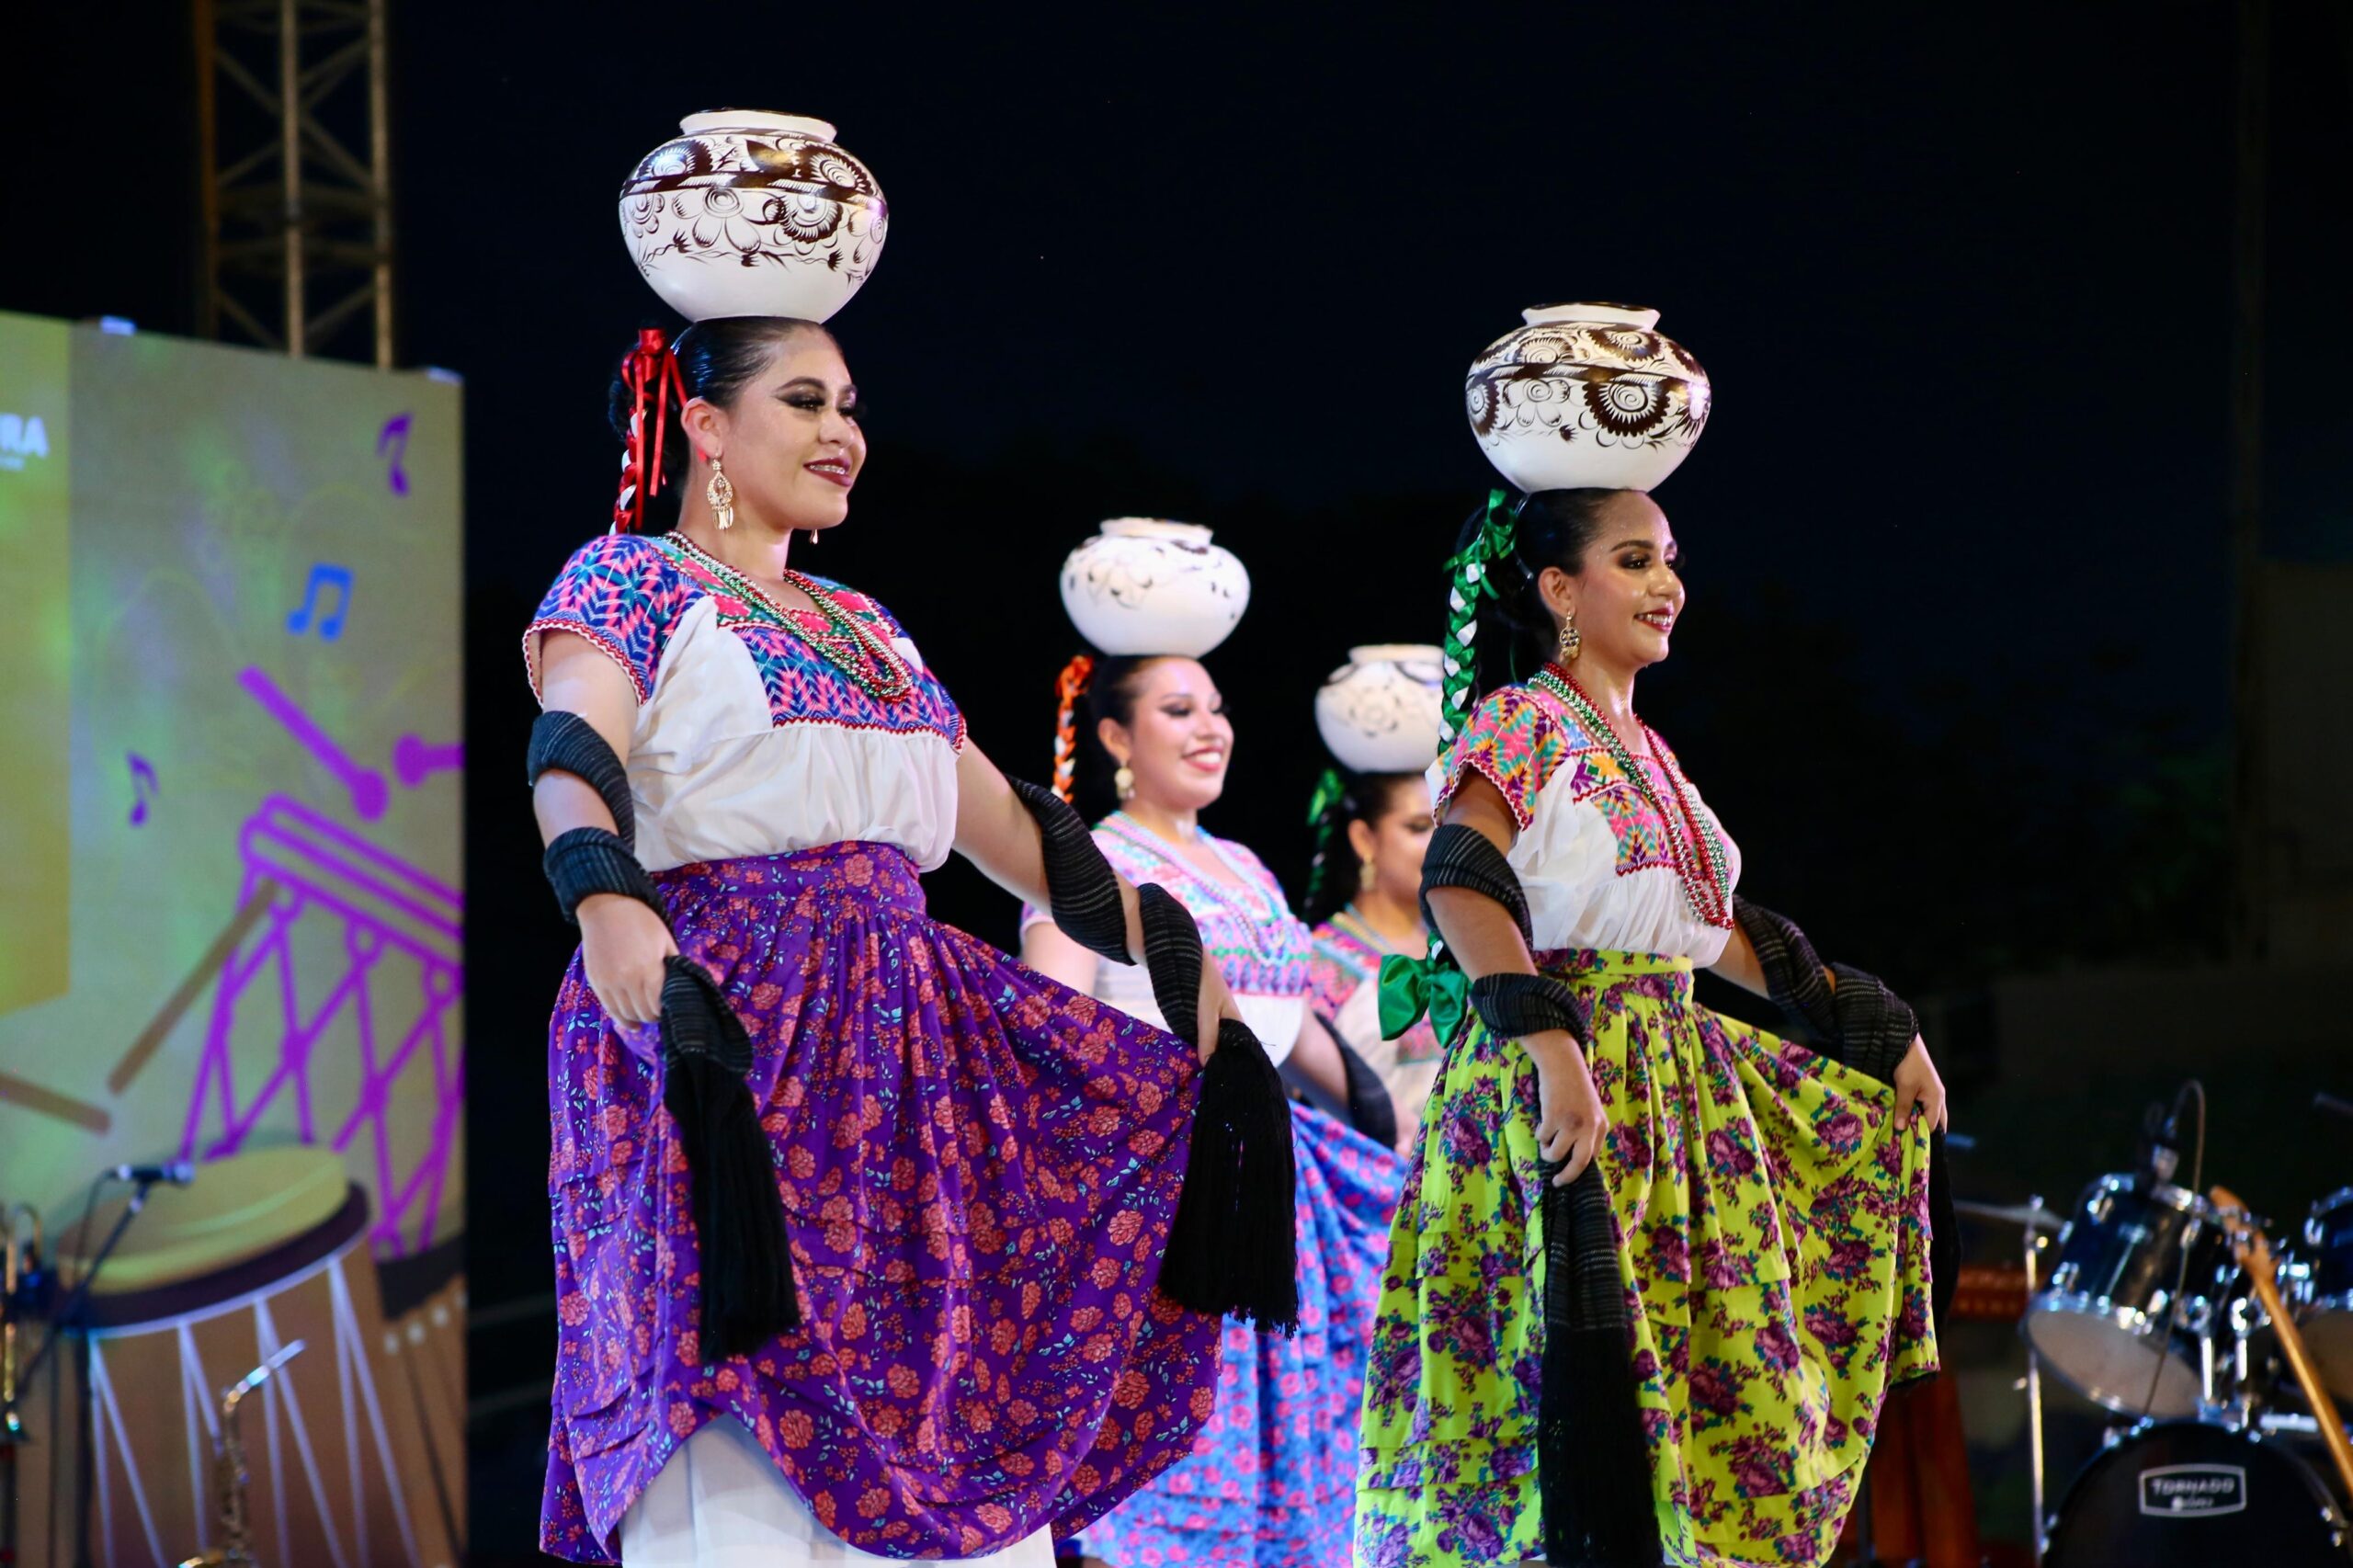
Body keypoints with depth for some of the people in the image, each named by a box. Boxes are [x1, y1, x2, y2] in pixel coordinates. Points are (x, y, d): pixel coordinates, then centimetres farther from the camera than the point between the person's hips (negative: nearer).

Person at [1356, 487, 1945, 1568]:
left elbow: (1723, 927, 27)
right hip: (1568, 1084, -9)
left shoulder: (1645, 751, 20)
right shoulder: (1522, 726, -5)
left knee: (1706, 1377, 6)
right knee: (1594, 1386, -13)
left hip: (1678, 1088, 9)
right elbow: (1459, 883, -22)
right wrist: (1550, 1044, -35)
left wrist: (1885, 1030, 28)